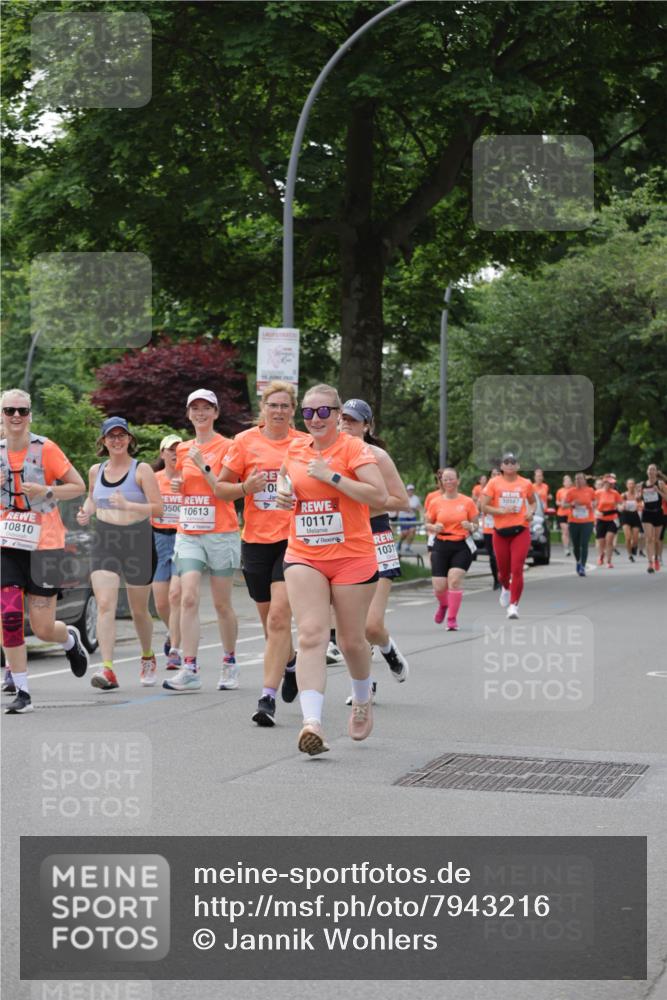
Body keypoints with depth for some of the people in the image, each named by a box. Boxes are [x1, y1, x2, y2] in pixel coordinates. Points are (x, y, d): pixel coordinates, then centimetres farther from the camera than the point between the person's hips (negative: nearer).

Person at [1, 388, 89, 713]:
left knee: (43, 628, -1)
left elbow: (79, 487, -2)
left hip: (44, 544, -3)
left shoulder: (45, 449, -6)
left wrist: (46, 492, -17)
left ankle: (71, 639, 36)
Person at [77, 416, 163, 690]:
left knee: (139, 610, 10)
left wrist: (127, 505, -25)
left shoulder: (141, 469, -6)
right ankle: (107, 669, -21)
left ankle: (148, 657, 37)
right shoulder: (96, 470, 8)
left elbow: (158, 508, -11)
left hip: (137, 541, -2)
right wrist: (86, 512, 5)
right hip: (104, 542, 3)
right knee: (105, 605, -15)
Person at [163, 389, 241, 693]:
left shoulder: (226, 447, -3)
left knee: (222, 604, 4)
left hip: (221, 534, -4)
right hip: (188, 534, 4)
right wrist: (176, 484, 4)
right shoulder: (182, 449, 13)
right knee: (188, 599, -10)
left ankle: (230, 663, 22)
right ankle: (189, 670, -13)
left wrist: (203, 466, -18)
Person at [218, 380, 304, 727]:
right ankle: (290, 663, 44)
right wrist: (245, 487, -13)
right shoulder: (245, 441, 2)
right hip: (256, 539, 2)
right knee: (269, 618, 13)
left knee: (279, 617, -15)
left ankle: (268, 697, -14)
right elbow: (220, 487, 6)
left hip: (294, 539, -2)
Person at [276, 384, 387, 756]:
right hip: (304, 557, 3)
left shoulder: (354, 448, -8)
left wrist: (332, 476, -20)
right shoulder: (295, 450, 9)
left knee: (352, 640, 9)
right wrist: (283, 490, 9)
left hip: (353, 556, -3)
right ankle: (313, 722, -24)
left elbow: (380, 496, -19)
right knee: (311, 635, -14)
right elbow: (285, 474, 33)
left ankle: (363, 700, 40)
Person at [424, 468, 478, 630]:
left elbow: (475, 524, 9)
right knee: (439, 586, -4)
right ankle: (443, 605, 33)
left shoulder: (468, 502, 3)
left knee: (455, 580, -19)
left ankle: (452, 619, -5)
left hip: (462, 547, -1)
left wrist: (470, 526, -14)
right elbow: (427, 524, 12)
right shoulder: (435, 502, 5)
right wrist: (434, 527, -11)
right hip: (441, 546, 1)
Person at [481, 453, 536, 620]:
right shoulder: (494, 483, -1)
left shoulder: (526, 484, 4)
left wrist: (531, 512, -1)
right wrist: (502, 511, -17)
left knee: (517, 569, -12)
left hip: (520, 531, 0)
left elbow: (532, 502, 21)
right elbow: (484, 507, -3)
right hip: (500, 531, 1)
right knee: (503, 570, 13)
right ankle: (505, 588, 48)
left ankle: (513, 605, -7)